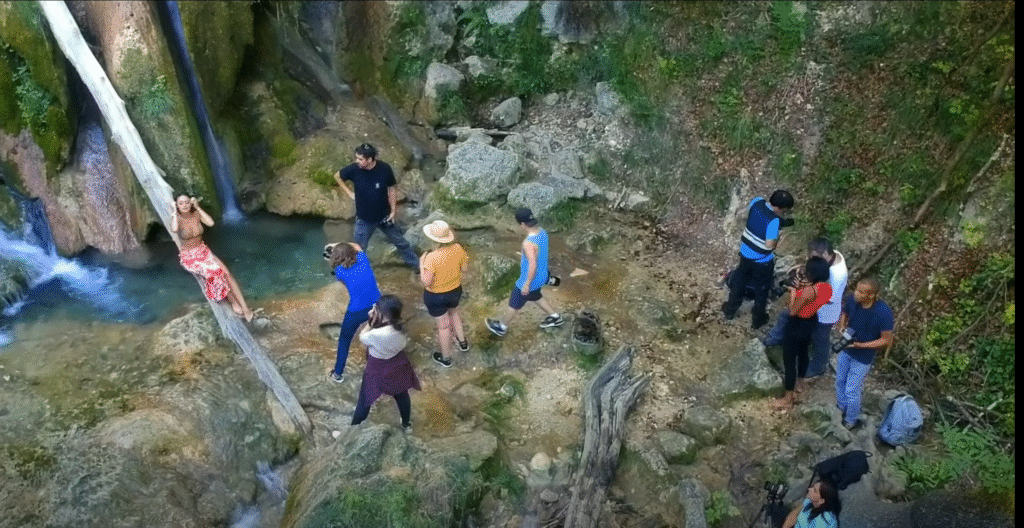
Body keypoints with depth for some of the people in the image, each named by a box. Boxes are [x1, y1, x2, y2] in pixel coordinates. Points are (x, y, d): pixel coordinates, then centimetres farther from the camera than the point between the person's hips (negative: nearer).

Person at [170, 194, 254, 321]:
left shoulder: (196, 214, 2)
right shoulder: (177, 219, -8)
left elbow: (210, 223, -17)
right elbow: (174, 229, -32)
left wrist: (198, 207, -13)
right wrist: (174, 212, -20)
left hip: (203, 251, 3)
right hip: (189, 257, -3)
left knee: (225, 272, -20)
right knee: (213, 271, -31)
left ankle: (244, 307, -26)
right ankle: (233, 302, -22)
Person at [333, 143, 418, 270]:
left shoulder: (385, 169, -20)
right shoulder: (354, 169, -19)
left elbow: (392, 188, -6)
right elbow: (337, 176, 1)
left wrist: (393, 210, -5)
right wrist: (349, 192, -5)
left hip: (385, 217, 0)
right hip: (364, 220, 0)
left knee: (401, 243, 17)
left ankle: (417, 265, 37)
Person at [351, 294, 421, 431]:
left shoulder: (377, 335, -38)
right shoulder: (401, 327, -20)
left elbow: (362, 337, -18)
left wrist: (371, 320, -20)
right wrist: (374, 320, -15)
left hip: (378, 372, -5)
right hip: (398, 368, 5)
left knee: (364, 402, 17)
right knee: (402, 396, 28)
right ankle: (406, 424, 50)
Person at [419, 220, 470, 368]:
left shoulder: (431, 257, -33)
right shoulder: (457, 248, -17)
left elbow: (426, 282, -27)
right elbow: (464, 268, -3)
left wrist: (421, 264, -15)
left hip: (436, 297, -5)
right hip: (455, 290, 5)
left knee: (443, 325, 14)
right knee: (453, 311, 35)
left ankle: (445, 358, 36)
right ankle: (462, 342, 52)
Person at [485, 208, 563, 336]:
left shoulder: (528, 243, -35)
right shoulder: (542, 231, -8)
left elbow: (533, 265, -33)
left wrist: (527, 284, -22)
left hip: (530, 280, -8)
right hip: (541, 276, 8)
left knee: (514, 304, 14)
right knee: (535, 296, 34)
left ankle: (501, 327, 36)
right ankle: (555, 317, 45)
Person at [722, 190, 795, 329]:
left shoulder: (757, 201, -14)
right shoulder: (774, 221, -32)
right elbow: (769, 244, -30)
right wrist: (777, 239, -9)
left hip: (745, 253, 6)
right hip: (762, 261, -6)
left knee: (739, 281, 26)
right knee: (761, 289, 18)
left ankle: (730, 310, 43)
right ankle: (758, 319, 36)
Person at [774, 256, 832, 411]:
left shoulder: (809, 291, -36)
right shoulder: (827, 287, -11)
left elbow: (793, 311, -26)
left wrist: (793, 291, -17)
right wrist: (801, 288, -4)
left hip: (797, 325, -9)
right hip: (811, 322, 9)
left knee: (789, 360, 8)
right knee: (802, 352, 30)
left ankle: (788, 398, 21)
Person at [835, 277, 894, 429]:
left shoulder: (883, 313, -32)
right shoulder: (852, 299, -19)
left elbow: (887, 340, -20)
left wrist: (860, 345, -27)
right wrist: (842, 327, -14)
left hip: (863, 357, -5)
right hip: (845, 350, 5)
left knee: (851, 391, 8)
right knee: (840, 381, 23)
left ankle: (850, 422, 34)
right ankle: (841, 409, 50)